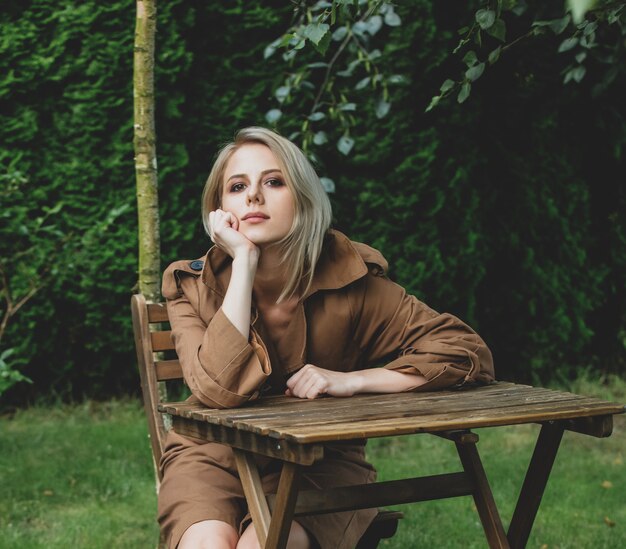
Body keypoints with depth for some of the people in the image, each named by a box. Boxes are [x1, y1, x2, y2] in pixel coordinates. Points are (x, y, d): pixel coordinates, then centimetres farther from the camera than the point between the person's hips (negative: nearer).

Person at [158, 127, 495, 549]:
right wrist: (243, 261, -24)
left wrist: (350, 381, -19)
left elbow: (469, 353, -11)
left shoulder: (349, 280, -10)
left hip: (320, 463, 0)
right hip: (214, 456, 1)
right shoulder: (193, 286, -8)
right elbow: (219, 389, -26)